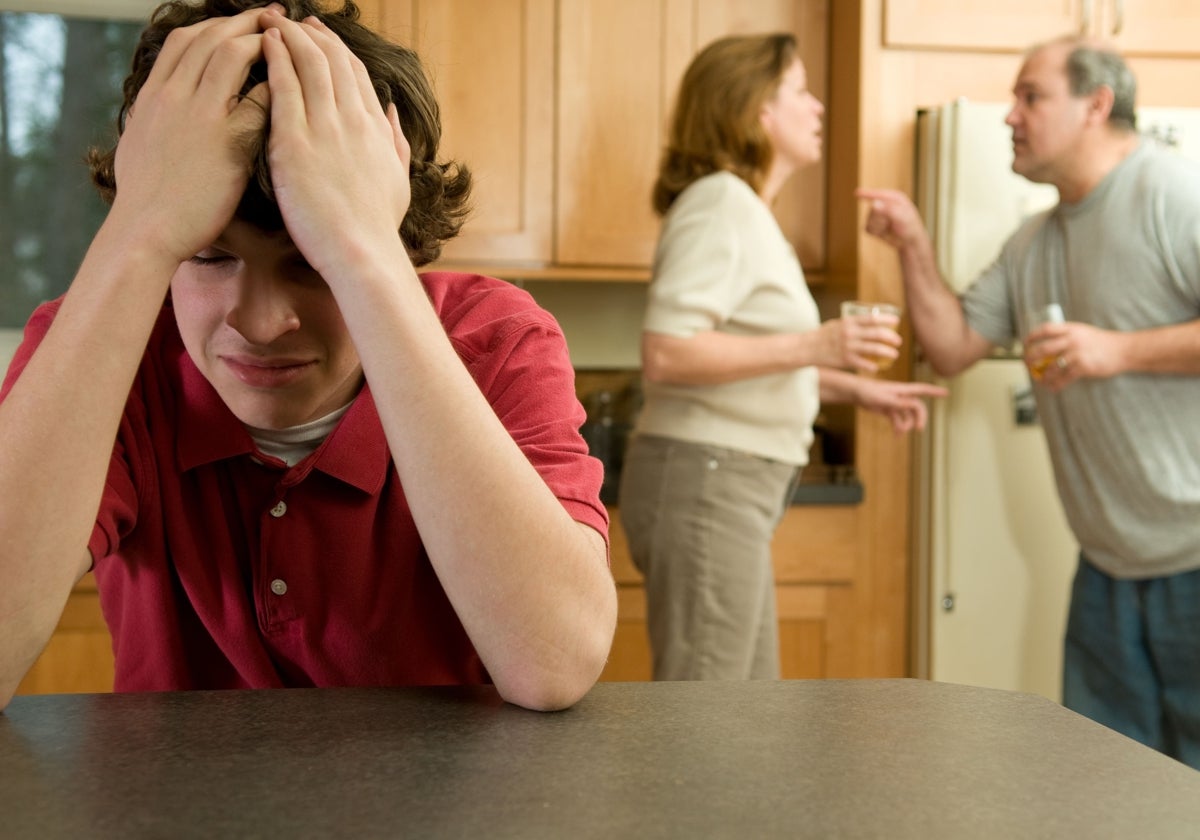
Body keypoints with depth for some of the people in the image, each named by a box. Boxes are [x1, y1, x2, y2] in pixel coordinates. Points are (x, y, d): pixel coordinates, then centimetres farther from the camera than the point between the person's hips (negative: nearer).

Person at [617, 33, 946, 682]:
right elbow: (665, 354, -24)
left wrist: (853, 388, 17)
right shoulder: (721, 201, -12)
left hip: (734, 487, 10)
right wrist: (812, 346, -24)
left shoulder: (746, 209, 19)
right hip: (705, 481, -10)